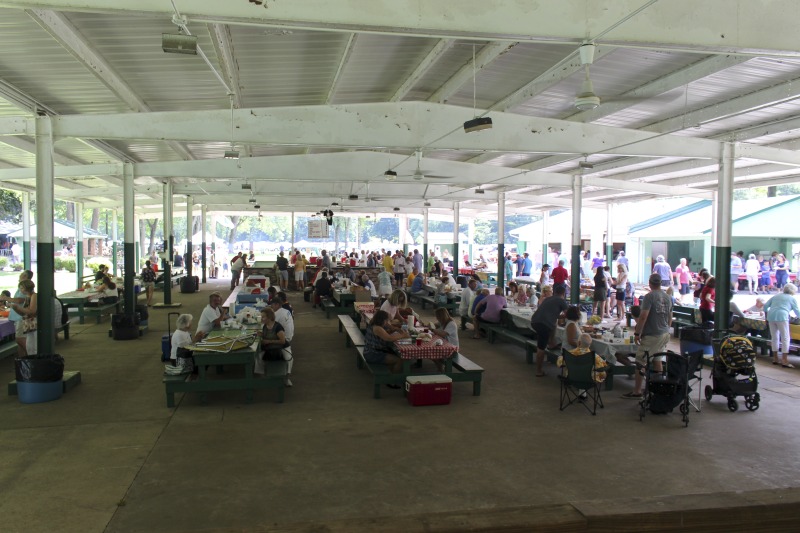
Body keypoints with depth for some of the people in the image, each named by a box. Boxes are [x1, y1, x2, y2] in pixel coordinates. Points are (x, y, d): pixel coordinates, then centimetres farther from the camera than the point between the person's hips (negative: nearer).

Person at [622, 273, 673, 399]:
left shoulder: (649, 297, -15)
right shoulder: (667, 297, 9)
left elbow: (643, 317, -20)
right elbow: (670, 318, 18)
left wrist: (637, 333, -15)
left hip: (651, 335, -8)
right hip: (664, 334, 8)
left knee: (641, 363, -4)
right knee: (657, 360, 17)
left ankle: (636, 392, -3)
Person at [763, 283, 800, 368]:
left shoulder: (776, 296, 24)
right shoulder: (792, 299, 13)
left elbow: (765, 306, 18)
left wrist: (767, 317, 24)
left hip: (771, 316, 5)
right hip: (782, 317, -5)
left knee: (774, 338, 13)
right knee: (785, 338, -2)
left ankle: (775, 358, 18)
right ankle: (784, 360, -7)